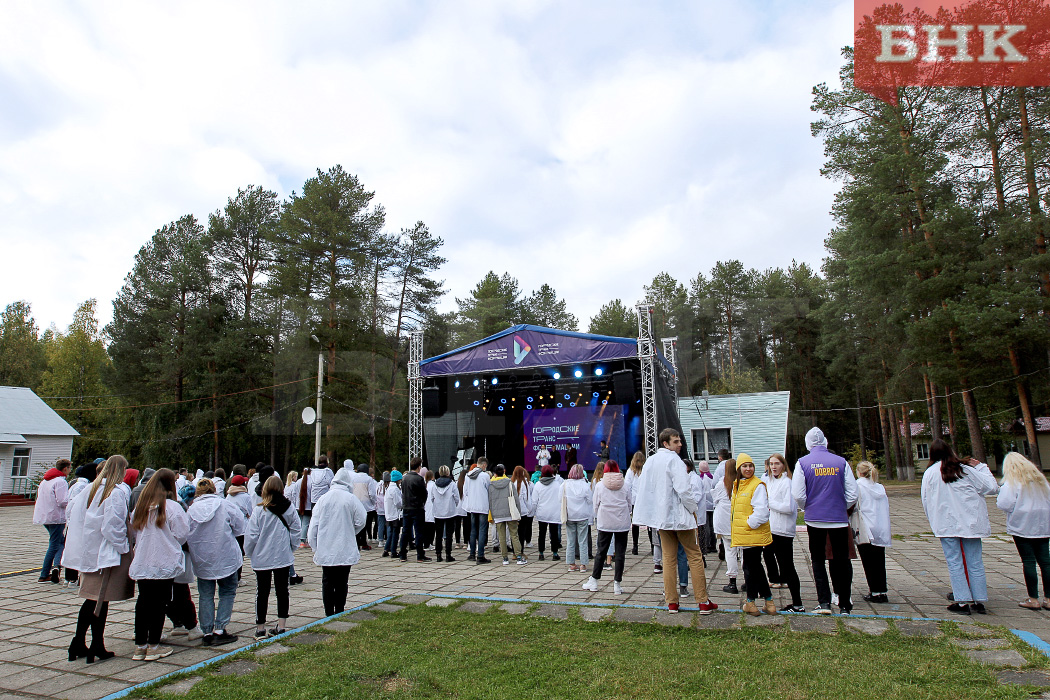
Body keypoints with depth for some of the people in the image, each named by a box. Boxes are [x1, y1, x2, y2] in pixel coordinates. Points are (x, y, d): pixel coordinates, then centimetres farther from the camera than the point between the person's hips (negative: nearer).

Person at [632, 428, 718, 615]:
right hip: (680, 515, -6)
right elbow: (682, 489, -21)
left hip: (662, 516, 7)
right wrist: (693, 509, -7)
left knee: (669, 559, 11)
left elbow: (638, 488, 13)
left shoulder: (650, 461, 9)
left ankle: (672, 602, 13)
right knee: (695, 557, 3)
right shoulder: (674, 460, -13)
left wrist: (645, 513, 20)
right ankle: (703, 602, 5)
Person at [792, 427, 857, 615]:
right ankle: (845, 605, 16)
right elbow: (852, 494, -2)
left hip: (815, 519, -1)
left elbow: (798, 495, -10)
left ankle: (824, 602, 4)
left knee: (818, 560, 11)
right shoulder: (841, 462, -3)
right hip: (839, 519, 1)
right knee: (841, 560, 12)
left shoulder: (803, 463, -7)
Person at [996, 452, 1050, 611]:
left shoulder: (1011, 482, -9)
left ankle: (1033, 599, 3)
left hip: (1022, 525, -6)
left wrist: (998, 499, 4)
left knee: (1028, 561, -1)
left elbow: (1005, 504, -16)